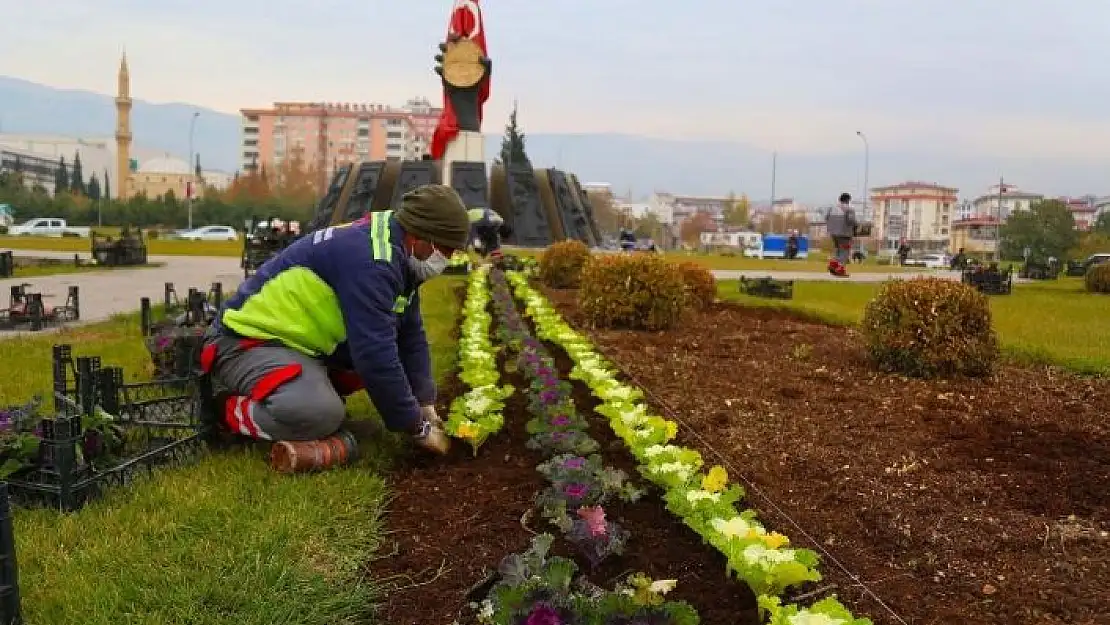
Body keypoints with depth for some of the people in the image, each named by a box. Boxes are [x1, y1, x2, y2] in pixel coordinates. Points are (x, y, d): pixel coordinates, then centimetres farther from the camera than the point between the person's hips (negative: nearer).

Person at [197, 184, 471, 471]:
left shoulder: (395, 254, 4)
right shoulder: (368, 259, -28)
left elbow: (411, 337, 9)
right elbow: (375, 356, -31)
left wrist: (426, 407, 2)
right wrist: (418, 427, -21)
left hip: (302, 341, 10)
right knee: (320, 414, -34)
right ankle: (224, 408, -8)